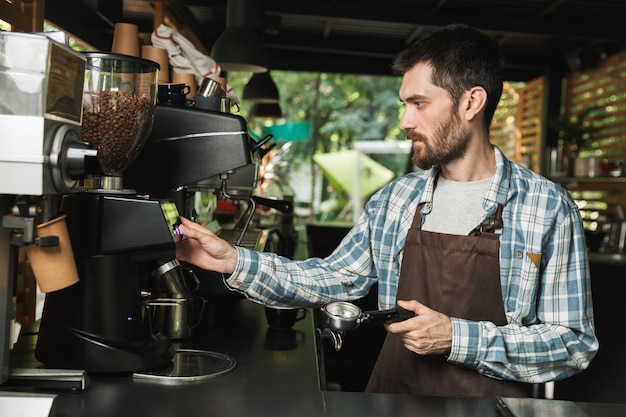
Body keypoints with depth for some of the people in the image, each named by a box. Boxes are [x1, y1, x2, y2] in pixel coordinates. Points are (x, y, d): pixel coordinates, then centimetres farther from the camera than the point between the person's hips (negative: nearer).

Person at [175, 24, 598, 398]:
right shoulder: (395, 199, 4)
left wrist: (459, 340, -17)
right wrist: (235, 261, -1)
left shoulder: (547, 207, -8)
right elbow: (333, 279, 9)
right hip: (390, 392, 3)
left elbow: (575, 343, -7)